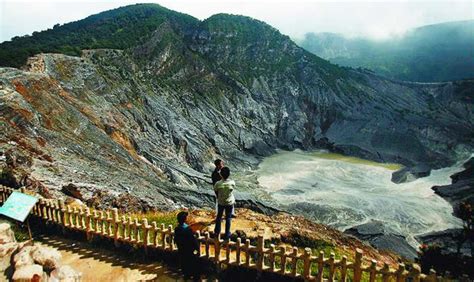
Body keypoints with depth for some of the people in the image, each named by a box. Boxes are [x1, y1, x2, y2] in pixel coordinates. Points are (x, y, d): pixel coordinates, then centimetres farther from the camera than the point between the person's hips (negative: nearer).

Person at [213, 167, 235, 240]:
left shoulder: (218, 183, -22)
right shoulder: (232, 183, -23)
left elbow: (216, 192, -5)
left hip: (220, 203, 1)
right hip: (230, 203, -1)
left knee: (219, 216, 23)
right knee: (228, 218, 15)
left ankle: (217, 231, 37)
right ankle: (227, 234, 25)